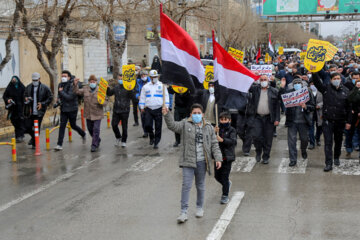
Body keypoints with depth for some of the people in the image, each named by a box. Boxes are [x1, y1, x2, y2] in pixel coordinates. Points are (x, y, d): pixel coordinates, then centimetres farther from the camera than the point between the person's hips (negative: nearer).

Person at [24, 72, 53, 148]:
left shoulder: (44, 88, -4)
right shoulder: (28, 87, 7)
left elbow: (50, 98, 0)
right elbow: (25, 95, 20)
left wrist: (42, 104, -10)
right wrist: (26, 99, -3)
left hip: (39, 111, -3)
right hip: (30, 111, 3)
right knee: (28, 127, 2)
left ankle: (35, 143, 12)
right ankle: (33, 137, 33)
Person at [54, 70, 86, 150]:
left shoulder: (72, 85, -16)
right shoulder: (61, 85, 7)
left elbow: (69, 97, -26)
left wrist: (61, 91, -18)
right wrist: (59, 99, 5)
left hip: (72, 109, -5)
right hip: (63, 109, 5)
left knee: (73, 125, 9)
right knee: (62, 126, -3)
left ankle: (83, 134, 39)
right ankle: (59, 145, -4)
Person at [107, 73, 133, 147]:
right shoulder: (116, 87, 8)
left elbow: (131, 97, -18)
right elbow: (109, 93, 17)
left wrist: (130, 90, -34)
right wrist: (107, 88, -1)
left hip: (125, 111, -4)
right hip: (116, 110, 4)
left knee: (124, 127, 4)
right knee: (114, 125, -2)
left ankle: (123, 141, 18)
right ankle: (118, 137, 23)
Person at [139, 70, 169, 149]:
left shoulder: (162, 86, 4)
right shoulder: (146, 86, 9)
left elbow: (166, 96, 3)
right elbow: (142, 97, 15)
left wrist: (166, 107, -4)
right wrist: (142, 107, 9)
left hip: (158, 109, -1)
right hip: (148, 109, 1)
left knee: (158, 127, 0)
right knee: (147, 125, -8)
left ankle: (156, 142, 11)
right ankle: (151, 137, 20)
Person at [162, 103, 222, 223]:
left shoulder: (209, 127, 7)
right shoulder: (185, 124, 2)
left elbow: (214, 144, 9)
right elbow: (173, 126, -12)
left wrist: (218, 158, 2)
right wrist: (166, 115, -28)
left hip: (202, 162, 2)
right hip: (188, 161, -2)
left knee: (200, 185, 14)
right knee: (186, 185, -6)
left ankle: (200, 208, 32)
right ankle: (184, 212, -4)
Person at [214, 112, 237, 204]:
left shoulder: (231, 130, -5)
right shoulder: (218, 129, 5)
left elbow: (233, 141, -20)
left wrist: (222, 140, -33)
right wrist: (214, 133, -22)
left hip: (227, 157, -4)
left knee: (224, 177, -3)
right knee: (217, 176, 14)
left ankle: (225, 196, 9)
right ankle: (227, 184, 43)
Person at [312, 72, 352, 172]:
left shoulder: (345, 91, 1)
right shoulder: (326, 88, -2)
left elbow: (349, 108, 4)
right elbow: (317, 82, -17)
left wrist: (348, 121, 2)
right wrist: (314, 73, -35)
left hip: (340, 121, 2)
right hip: (328, 120, -2)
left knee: (338, 141, 17)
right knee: (328, 142, -4)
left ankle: (336, 158, 39)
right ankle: (328, 164, -3)